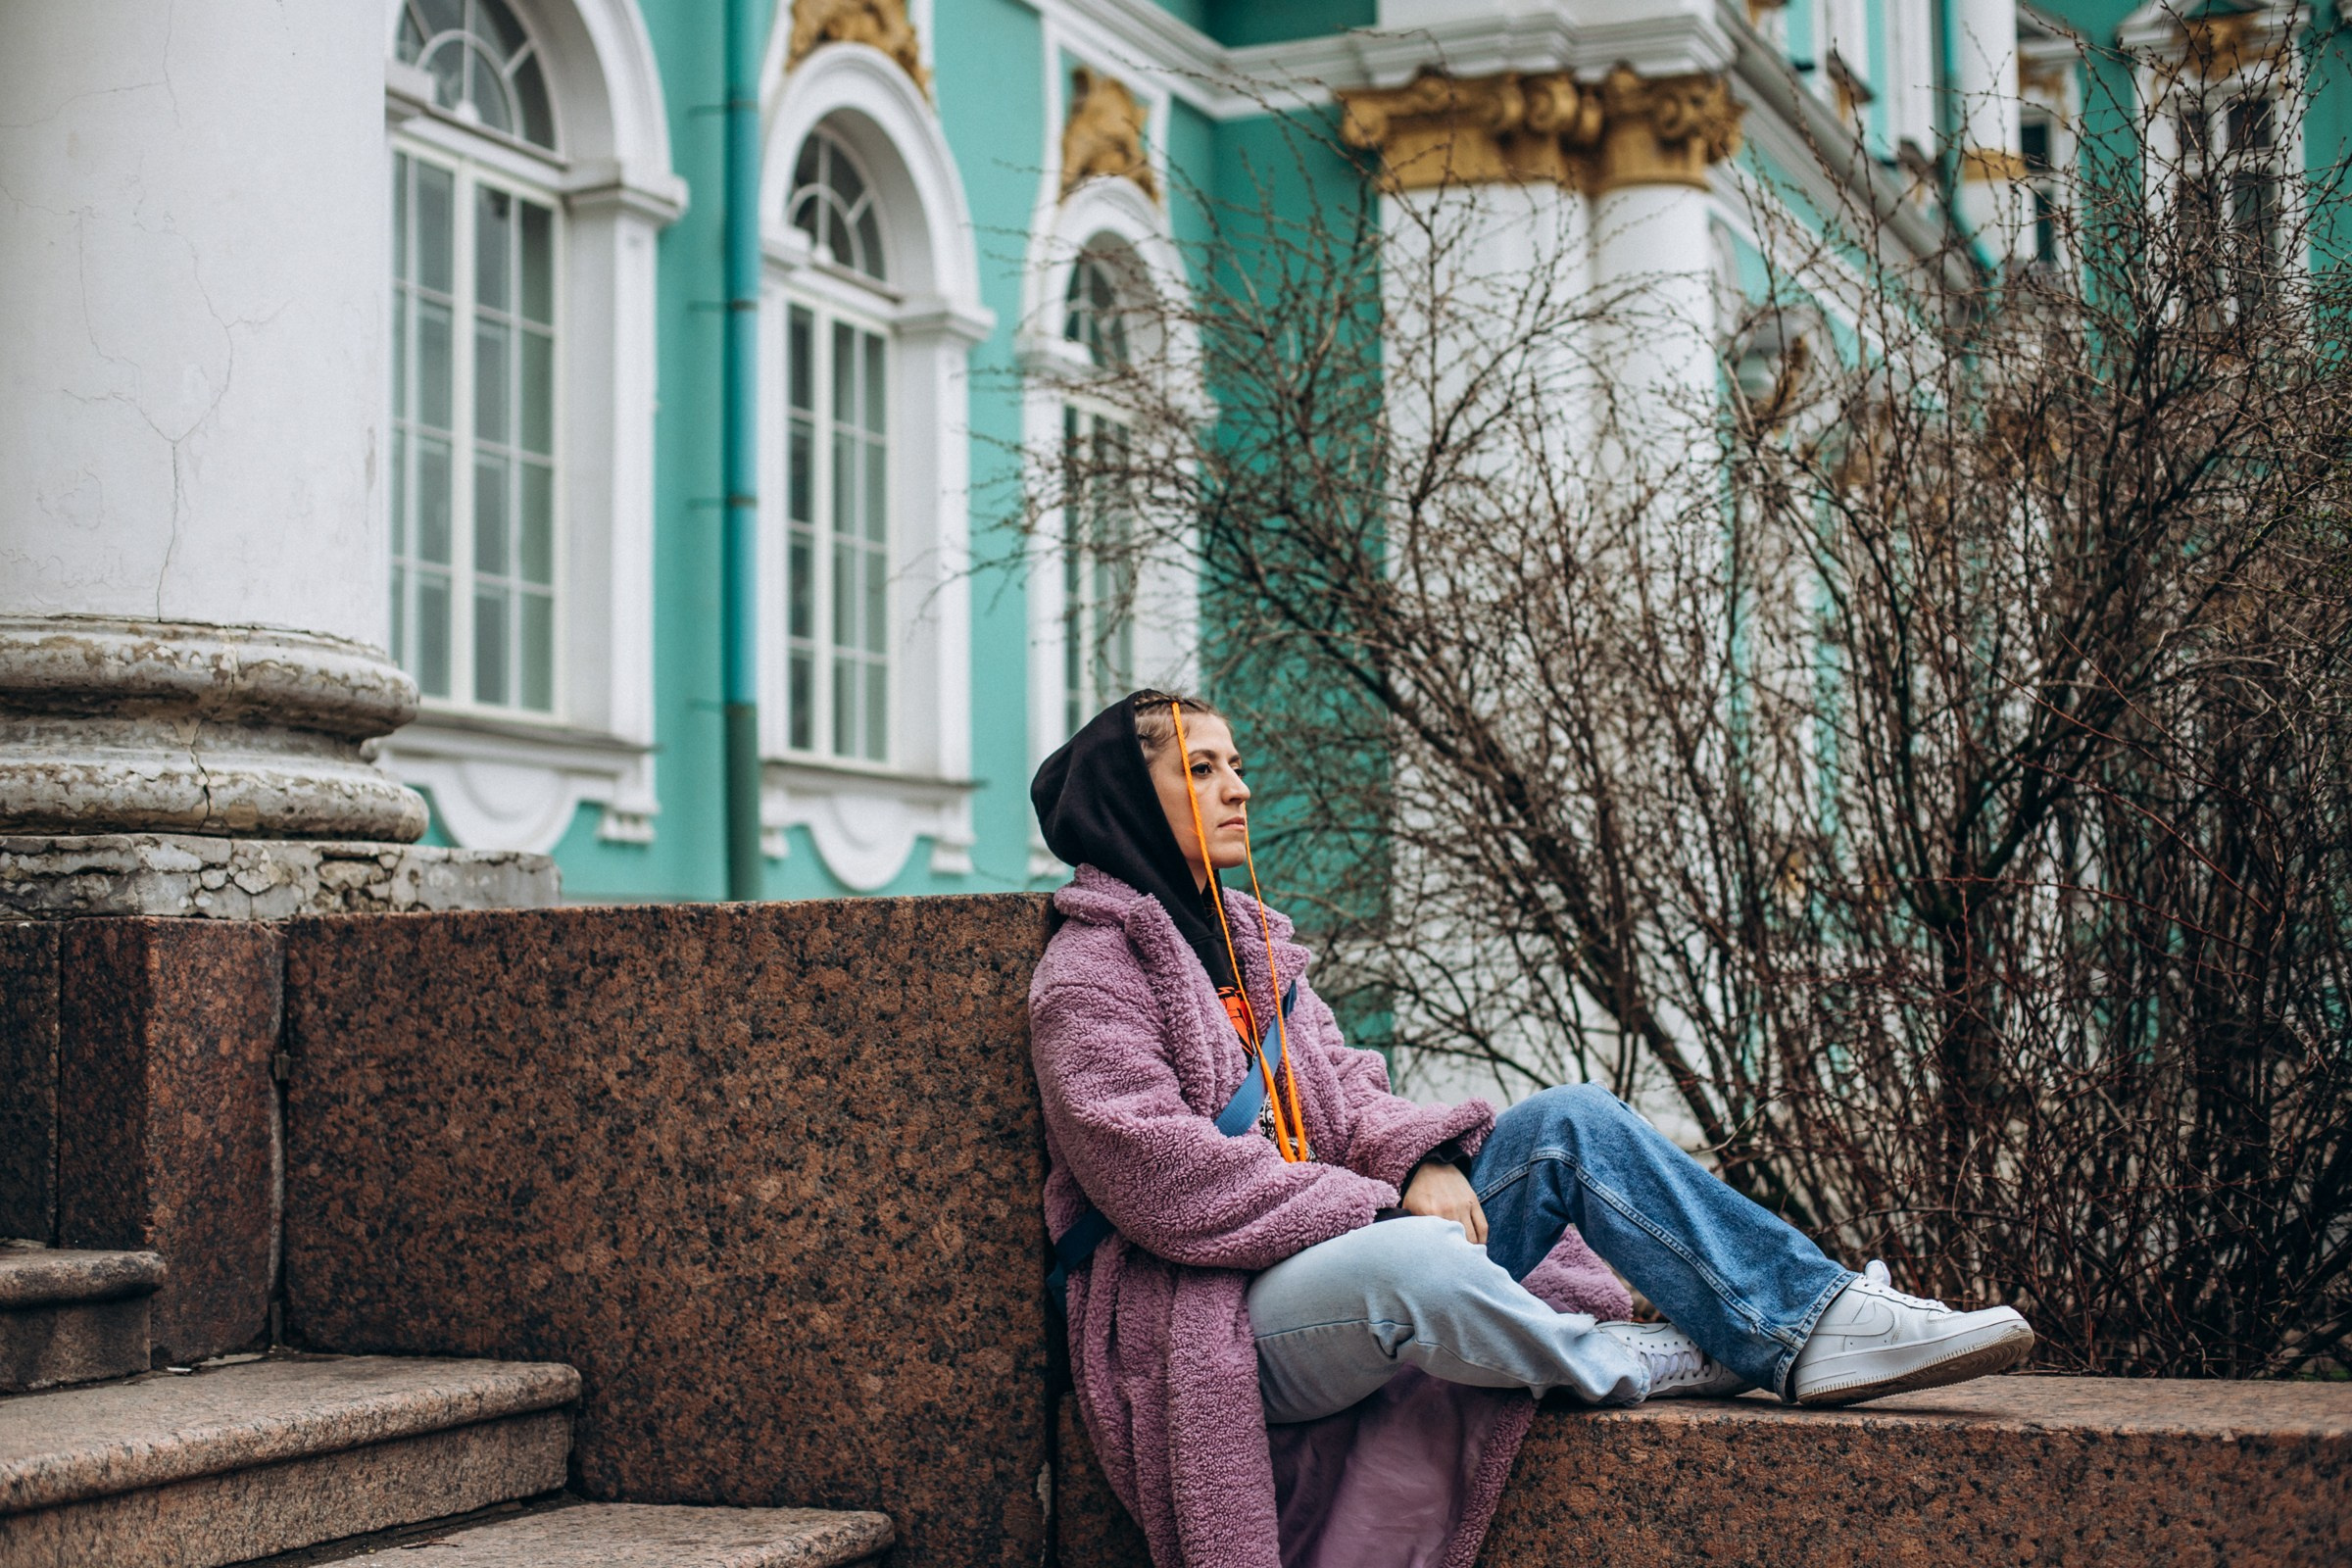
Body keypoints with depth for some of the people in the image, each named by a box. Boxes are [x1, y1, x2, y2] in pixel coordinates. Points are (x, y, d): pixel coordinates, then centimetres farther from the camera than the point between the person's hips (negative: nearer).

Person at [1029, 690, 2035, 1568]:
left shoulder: (1246, 942, 20)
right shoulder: (1089, 972, -8)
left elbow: (1347, 1096, 14)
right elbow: (1159, 1176, -19)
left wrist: (1423, 1163, -10)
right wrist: (1377, 1209, -18)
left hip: (1333, 1249, 8)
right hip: (1216, 1313, -8)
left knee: (1569, 1121, -6)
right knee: (1413, 1259, -39)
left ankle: (1818, 1323, -14)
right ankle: (1627, 1363, -12)